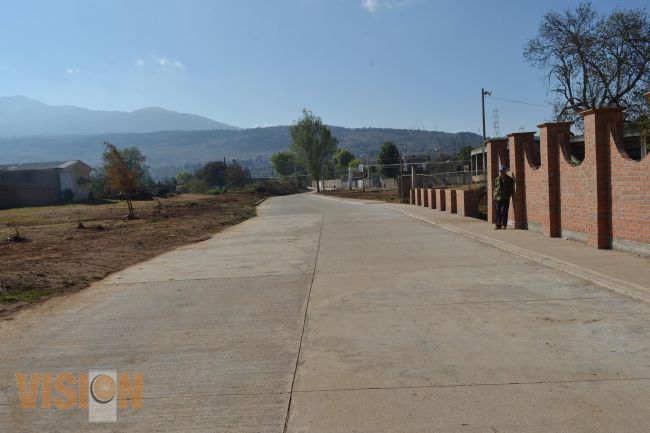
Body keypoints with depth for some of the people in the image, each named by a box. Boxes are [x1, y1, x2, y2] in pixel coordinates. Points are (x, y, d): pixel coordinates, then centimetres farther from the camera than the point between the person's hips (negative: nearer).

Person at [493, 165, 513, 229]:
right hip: (497, 198, 3)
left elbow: (511, 189, 5)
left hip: (505, 199, -3)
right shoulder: (497, 180, 12)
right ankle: (498, 225, 8)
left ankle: (504, 225, 5)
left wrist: (508, 196, -4)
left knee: (504, 212, -7)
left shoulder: (509, 180, 4)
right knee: (498, 213, 3)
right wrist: (495, 195, 5)